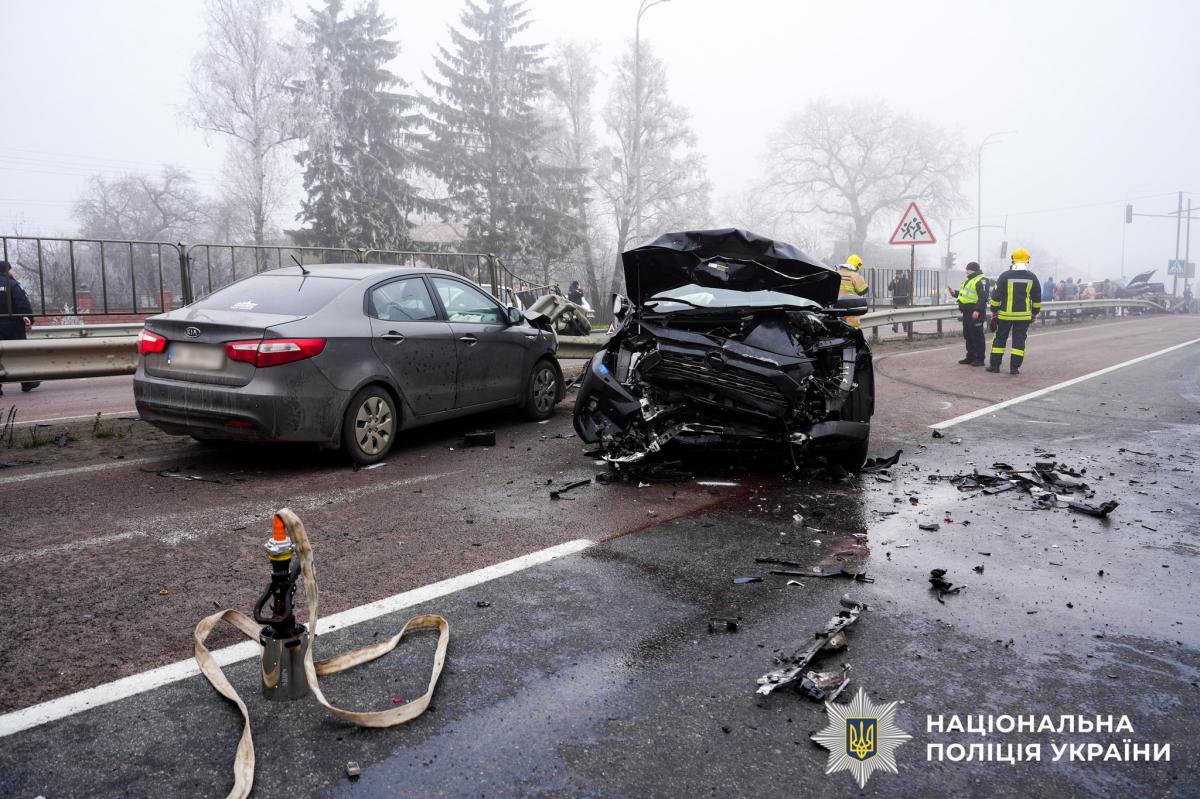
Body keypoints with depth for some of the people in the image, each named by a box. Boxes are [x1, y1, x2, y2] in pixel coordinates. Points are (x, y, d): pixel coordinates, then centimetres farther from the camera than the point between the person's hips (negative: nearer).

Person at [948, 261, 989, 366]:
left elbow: (983, 297, -20)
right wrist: (955, 293, 14)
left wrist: (977, 310, -27)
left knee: (977, 336, -5)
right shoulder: (968, 280, 20)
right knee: (968, 336, 13)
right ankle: (970, 357, 22)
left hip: (975, 313, -10)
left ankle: (980, 359, 1)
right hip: (967, 313, 10)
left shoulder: (981, 280, -11)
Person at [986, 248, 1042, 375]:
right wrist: (1034, 314, 18)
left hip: (1005, 314, -1)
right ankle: (1014, 367, 2)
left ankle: (994, 365, 11)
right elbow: (1037, 298, 8)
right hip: (1024, 315, 1)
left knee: (1000, 338, 9)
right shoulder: (1032, 277, 1)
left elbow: (996, 296, -5)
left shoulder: (1005, 276, -7)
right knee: (1019, 340, 5)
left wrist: (994, 312, 3)